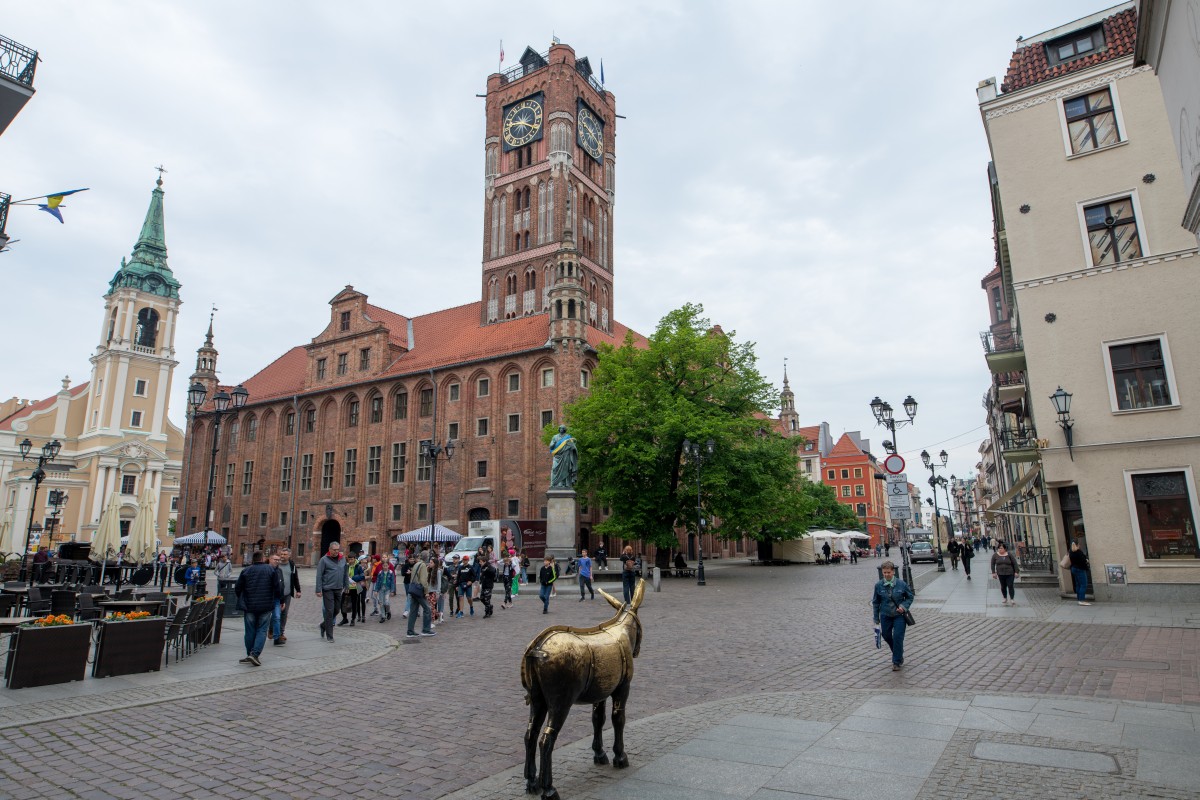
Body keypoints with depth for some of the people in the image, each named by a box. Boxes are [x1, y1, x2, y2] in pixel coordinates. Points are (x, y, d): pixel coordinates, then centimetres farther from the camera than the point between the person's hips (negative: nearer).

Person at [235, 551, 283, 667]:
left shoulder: (245, 571, 1)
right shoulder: (271, 569, -3)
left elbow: (237, 589, 6)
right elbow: (278, 588, -5)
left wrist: (242, 600, 23)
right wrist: (278, 599, 13)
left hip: (249, 606, 2)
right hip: (266, 606, -2)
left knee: (250, 631, 12)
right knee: (262, 631, 3)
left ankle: (250, 655, 20)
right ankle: (255, 654, -10)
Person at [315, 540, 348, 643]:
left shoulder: (342, 559, 7)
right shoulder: (324, 560, -7)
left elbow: (345, 574, 14)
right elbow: (319, 575, -8)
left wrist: (346, 586, 12)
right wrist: (318, 590, -11)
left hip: (339, 589, 5)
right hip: (328, 589, -5)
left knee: (336, 610, 12)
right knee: (329, 611, -2)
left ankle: (324, 625, 37)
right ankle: (329, 636, 7)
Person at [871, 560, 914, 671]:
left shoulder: (901, 584, -12)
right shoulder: (878, 585, -7)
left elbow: (910, 597, 4)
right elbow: (875, 602, 3)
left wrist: (904, 606, -15)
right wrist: (876, 619, 6)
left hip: (899, 615, -2)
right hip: (885, 616, 3)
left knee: (897, 637, -7)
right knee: (887, 636, 12)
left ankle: (897, 662, 9)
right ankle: (898, 654, 40)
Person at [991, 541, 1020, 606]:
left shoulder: (1009, 554, -5)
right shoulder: (995, 555, -1)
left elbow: (1014, 563, -1)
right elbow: (993, 564, 5)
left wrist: (1016, 572, -4)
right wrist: (993, 572, 1)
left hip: (1010, 573, -2)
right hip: (1001, 574, 2)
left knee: (1010, 586, -6)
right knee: (1003, 586, 9)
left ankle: (1012, 599, 1)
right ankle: (1005, 599, 23)